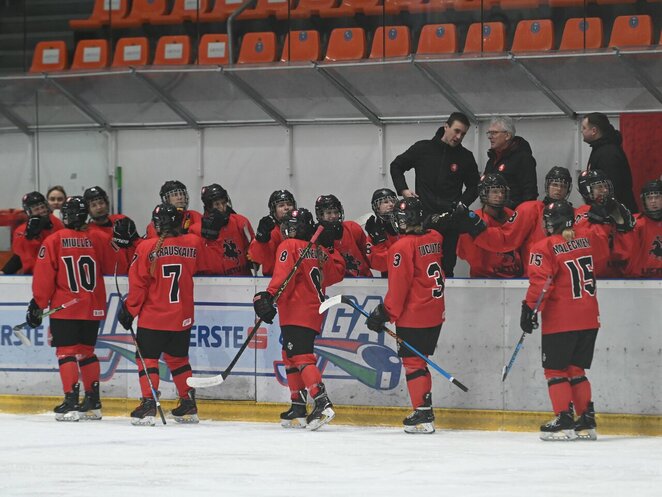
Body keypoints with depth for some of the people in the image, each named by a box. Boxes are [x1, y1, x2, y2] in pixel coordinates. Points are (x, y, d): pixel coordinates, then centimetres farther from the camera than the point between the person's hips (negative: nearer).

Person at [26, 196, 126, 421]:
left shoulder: (54, 241, -8)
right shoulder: (100, 239, 0)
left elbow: (44, 276, -8)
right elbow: (115, 265, 6)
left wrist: (37, 304, -1)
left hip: (64, 309, -4)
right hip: (92, 309, 4)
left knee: (66, 352, -1)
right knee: (86, 351, 16)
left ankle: (71, 401, -10)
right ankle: (93, 402, 17)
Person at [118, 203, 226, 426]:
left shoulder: (147, 247, -10)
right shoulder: (194, 243, 0)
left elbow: (138, 284, -9)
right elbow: (217, 264, 15)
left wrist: (129, 310, 1)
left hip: (153, 318, -4)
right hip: (182, 317, 4)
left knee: (147, 358, 3)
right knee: (178, 358, 19)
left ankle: (148, 404, -8)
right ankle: (188, 406, 19)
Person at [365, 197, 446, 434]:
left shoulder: (403, 247, -16)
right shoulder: (435, 239, 6)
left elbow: (398, 286, -17)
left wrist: (386, 313, -9)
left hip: (413, 317, -8)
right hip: (435, 314, 8)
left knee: (413, 362, -3)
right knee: (420, 361, 16)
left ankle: (423, 415, -7)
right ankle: (425, 411, 20)